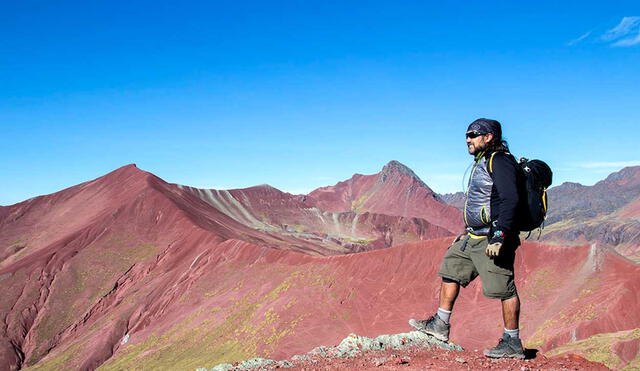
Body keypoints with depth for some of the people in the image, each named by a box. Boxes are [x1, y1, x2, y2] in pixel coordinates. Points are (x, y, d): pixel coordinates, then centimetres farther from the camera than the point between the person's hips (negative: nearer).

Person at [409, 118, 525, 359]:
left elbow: (510, 200, -23)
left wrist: (499, 236, -28)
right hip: (475, 238, 11)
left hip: (493, 238, -11)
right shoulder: (482, 163, 19)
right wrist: (468, 233, 26)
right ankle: (440, 325, 20)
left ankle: (513, 343, 5)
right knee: (450, 269, 13)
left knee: (504, 288, -5)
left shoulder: (500, 161, -13)